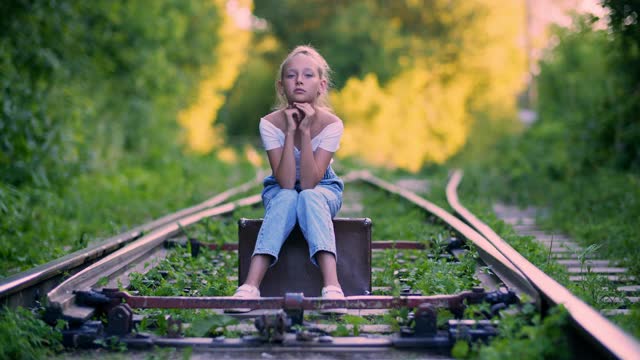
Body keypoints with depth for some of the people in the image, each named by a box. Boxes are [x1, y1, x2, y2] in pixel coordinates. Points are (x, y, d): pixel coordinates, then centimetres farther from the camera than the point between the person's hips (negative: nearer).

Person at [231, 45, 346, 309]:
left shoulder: (331, 124, -20)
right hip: (280, 191, 0)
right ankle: (250, 286, -48)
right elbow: (286, 183, -26)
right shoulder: (270, 123, -18)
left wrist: (305, 131, -32)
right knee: (286, 199, -35)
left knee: (309, 198, -35)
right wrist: (290, 132, -31)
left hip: (323, 191, 0)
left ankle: (332, 286, -51)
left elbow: (309, 182, -27)